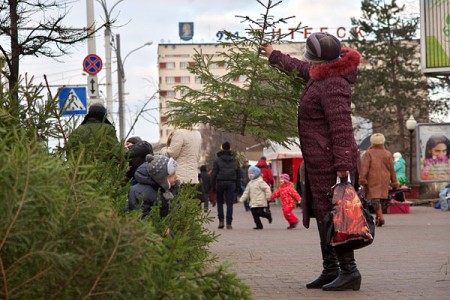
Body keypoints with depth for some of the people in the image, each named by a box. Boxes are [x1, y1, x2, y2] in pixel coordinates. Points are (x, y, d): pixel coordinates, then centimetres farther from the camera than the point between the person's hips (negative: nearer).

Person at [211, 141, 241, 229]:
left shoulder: (217, 160, 1)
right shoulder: (235, 160, 11)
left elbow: (214, 174, -3)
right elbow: (239, 174, 11)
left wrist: (213, 186, 2)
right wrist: (237, 186, 13)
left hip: (220, 182, -2)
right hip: (231, 183, 2)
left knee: (220, 202, 13)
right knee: (230, 203, 1)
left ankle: (221, 221, 2)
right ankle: (229, 223, -4)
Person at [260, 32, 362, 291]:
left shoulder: (333, 85, -18)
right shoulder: (321, 75, 14)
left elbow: (341, 126, -24)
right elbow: (299, 67, 37)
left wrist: (342, 165, -28)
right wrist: (274, 55, 51)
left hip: (329, 162, -11)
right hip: (320, 162, 11)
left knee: (331, 214, -11)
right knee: (323, 214, 13)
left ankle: (349, 270, -11)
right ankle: (331, 270, 19)